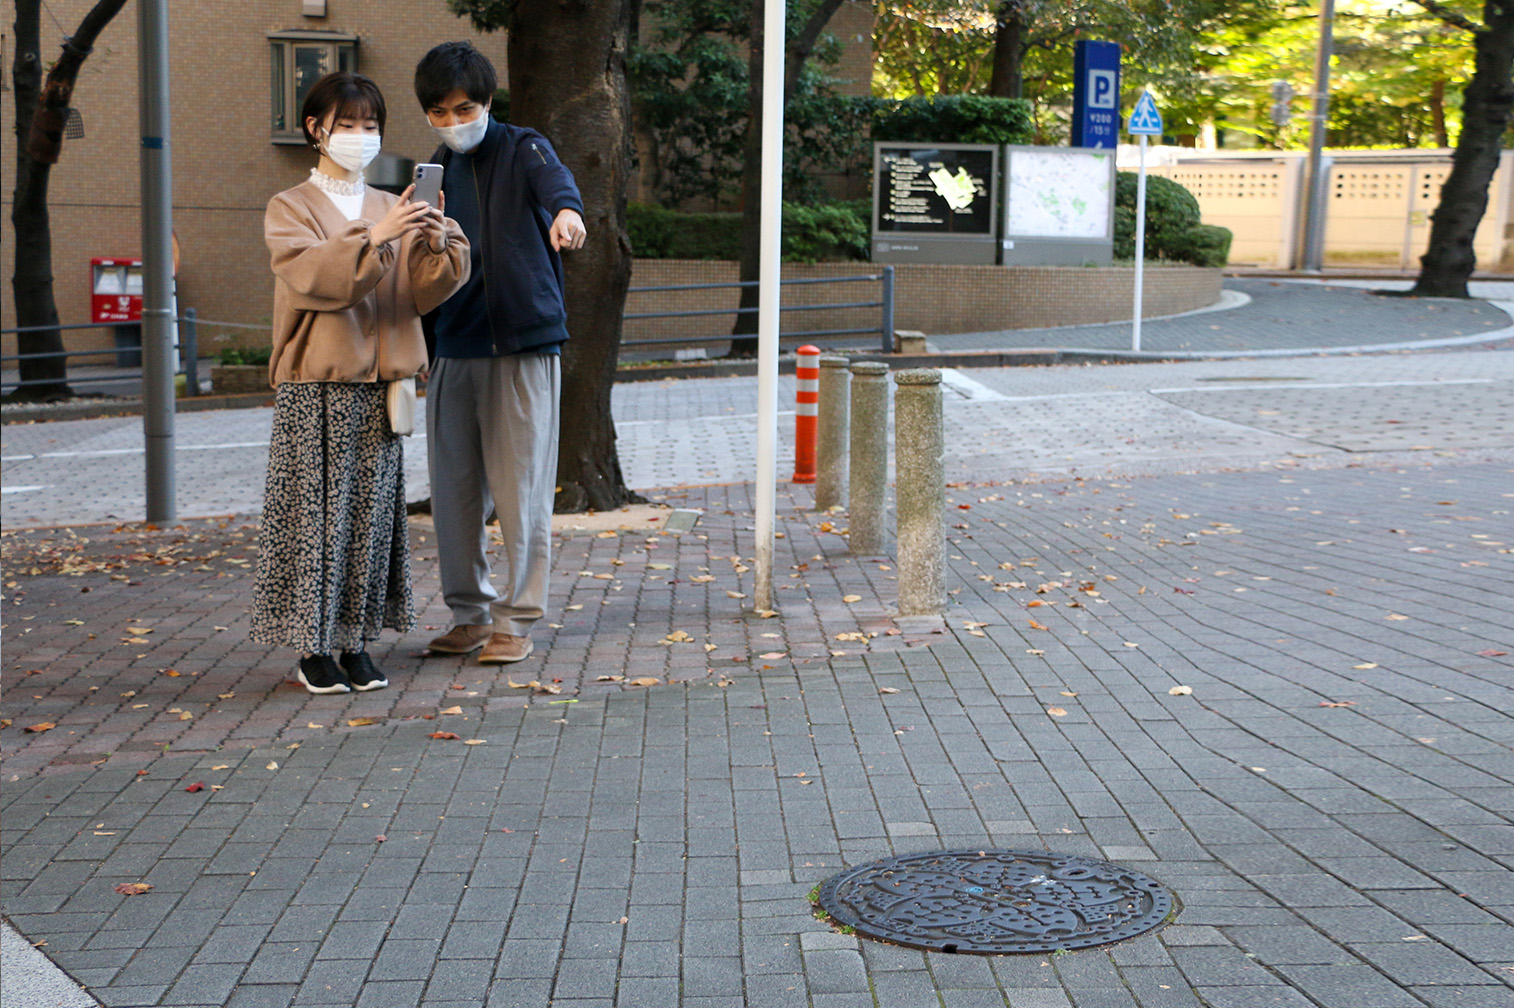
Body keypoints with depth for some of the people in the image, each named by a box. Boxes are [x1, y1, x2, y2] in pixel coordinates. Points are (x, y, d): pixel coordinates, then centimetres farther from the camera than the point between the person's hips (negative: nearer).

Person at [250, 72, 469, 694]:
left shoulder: (391, 209, 15)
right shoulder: (290, 208, 2)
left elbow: (421, 295, 4)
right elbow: (314, 276, -17)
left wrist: (437, 246, -14)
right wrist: (377, 238, -28)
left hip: (377, 384, 4)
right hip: (315, 387, -4)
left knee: (372, 513, 5)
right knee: (316, 512, -4)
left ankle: (356, 642, 14)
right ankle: (313, 648, 4)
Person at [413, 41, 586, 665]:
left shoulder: (521, 151, -1)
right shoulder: (432, 173, 14)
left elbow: (554, 180, -26)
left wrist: (566, 208, -50)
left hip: (522, 346, -5)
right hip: (452, 352, 5)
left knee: (521, 491, -3)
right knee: (453, 493, 7)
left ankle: (516, 620, 7)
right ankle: (469, 613, 21)